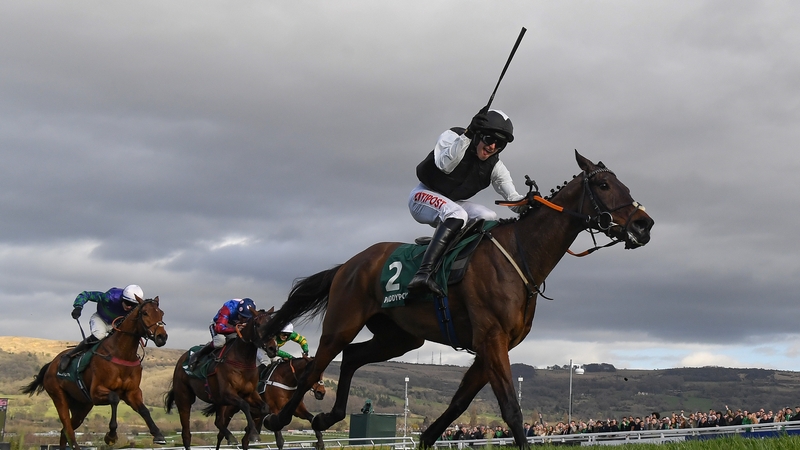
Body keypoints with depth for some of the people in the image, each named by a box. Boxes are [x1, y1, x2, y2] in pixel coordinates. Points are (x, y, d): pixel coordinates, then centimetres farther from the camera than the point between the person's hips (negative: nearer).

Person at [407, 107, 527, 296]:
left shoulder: (495, 166, -3)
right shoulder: (452, 137, -17)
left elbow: (512, 197, -14)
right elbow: (445, 164, -37)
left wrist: (526, 202, -37)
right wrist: (468, 135, -46)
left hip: (454, 203, 7)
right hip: (424, 195, -6)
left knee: (489, 218, -17)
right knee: (456, 216, -35)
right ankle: (423, 273, -49)